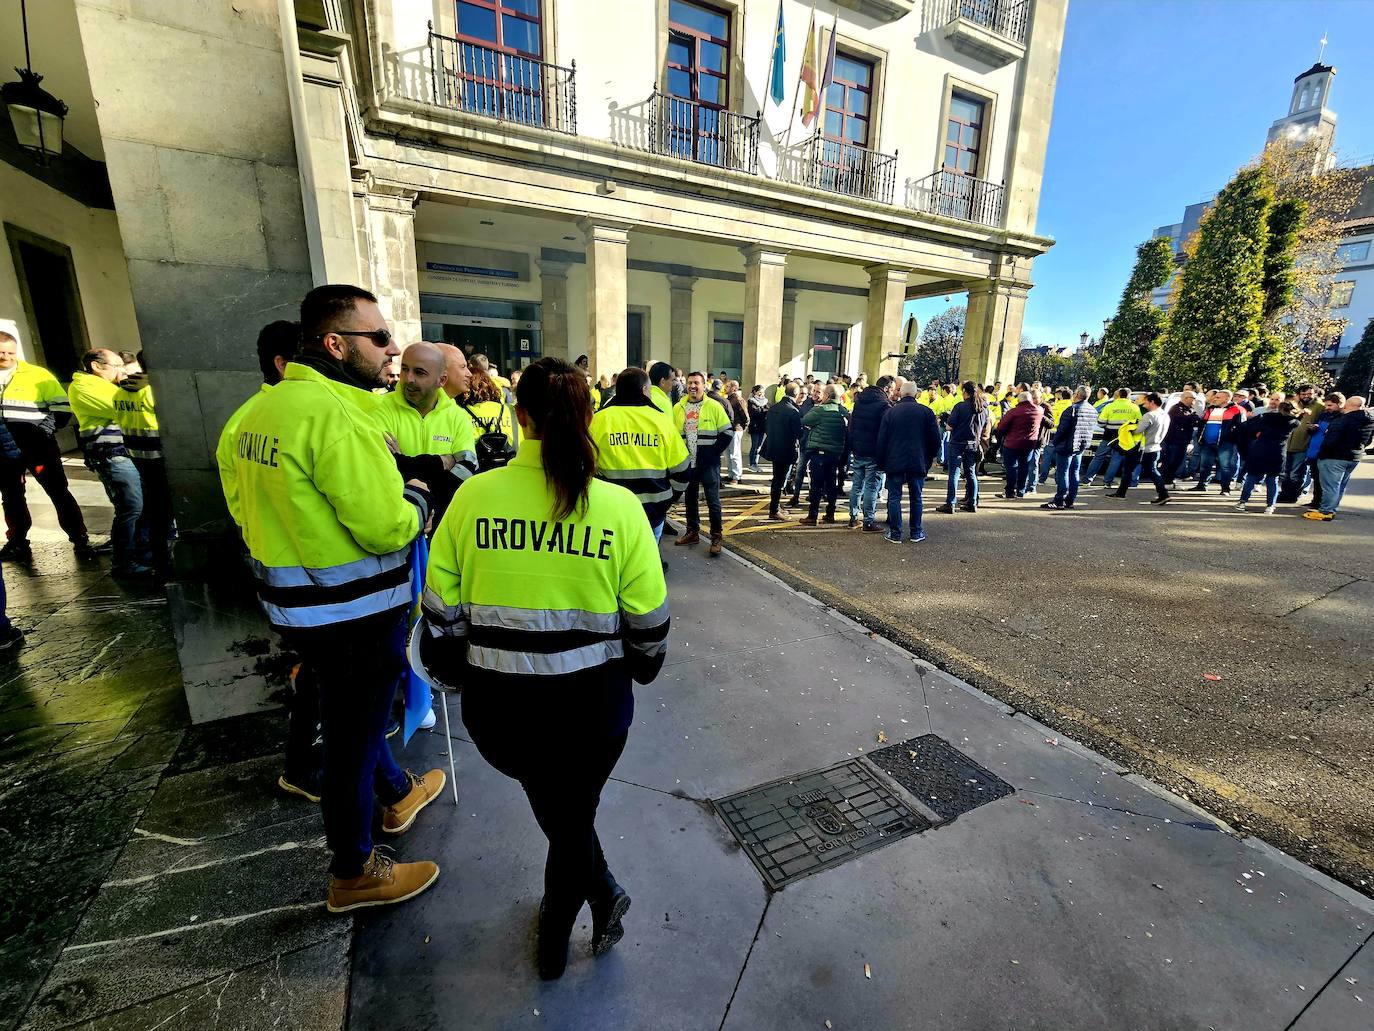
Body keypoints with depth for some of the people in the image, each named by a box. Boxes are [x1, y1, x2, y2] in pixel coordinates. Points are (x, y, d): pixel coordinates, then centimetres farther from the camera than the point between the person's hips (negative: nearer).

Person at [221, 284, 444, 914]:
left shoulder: (265, 406, 6)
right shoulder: (336, 415, -25)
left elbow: (248, 506, 14)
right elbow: (388, 527, -28)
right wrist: (415, 495, -8)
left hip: (296, 603, 10)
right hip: (353, 616, -10)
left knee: (355, 714, 27)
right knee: (352, 737, 9)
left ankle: (397, 793, 52)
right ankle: (353, 875, 31)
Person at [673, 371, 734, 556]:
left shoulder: (714, 406, -5)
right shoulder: (678, 408, 5)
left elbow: (727, 432, -5)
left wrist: (714, 452, -9)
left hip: (708, 463, -4)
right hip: (687, 463, 4)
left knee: (712, 500, -1)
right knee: (690, 498, 14)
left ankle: (717, 536, 9)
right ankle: (692, 532, 28)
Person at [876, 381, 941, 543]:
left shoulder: (890, 411, 0)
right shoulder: (926, 411, 1)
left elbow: (881, 440, -1)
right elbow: (935, 439, 3)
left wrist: (881, 462, 7)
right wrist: (929, 459, 16)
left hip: (894, 462, -1)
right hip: (918, 462, 1)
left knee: (894, 497, 5)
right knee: (916, 498, 11)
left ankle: (895, 533, 5)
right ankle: (916, 532, 18)